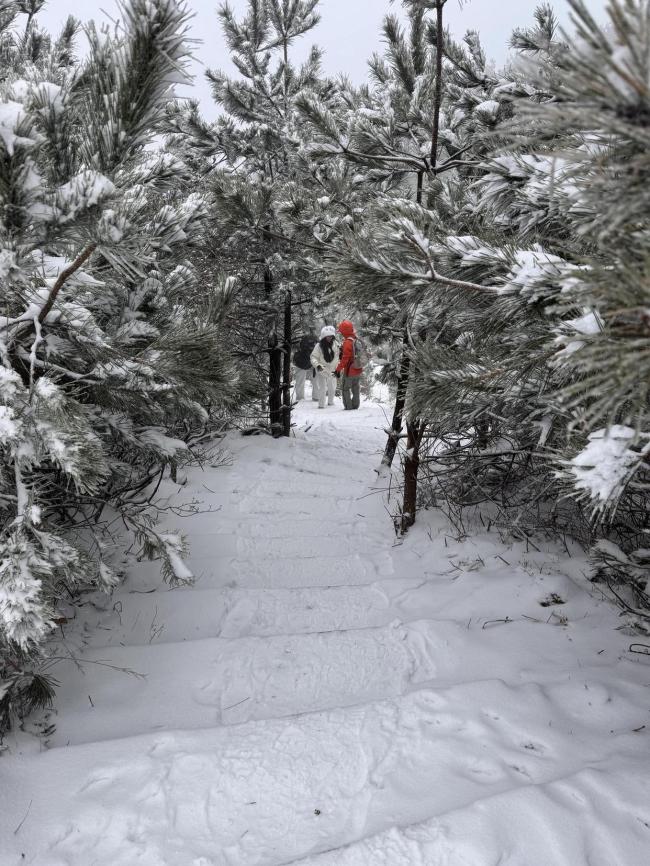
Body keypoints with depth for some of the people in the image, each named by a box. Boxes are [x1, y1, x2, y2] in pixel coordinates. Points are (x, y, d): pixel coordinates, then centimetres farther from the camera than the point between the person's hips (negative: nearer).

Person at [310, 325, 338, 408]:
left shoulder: (333, 346, 2)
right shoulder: (319, 346, -14)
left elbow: (335, 358, 13)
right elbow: (313, 357, -15)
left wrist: (337, 369, 14)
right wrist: (317, 365, -31)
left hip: (331, 371, 5)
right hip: (322, 371, -5)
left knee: (332, 388, 16)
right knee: (322, 388, -7)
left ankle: (330, 402, 36)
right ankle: (321, 405, 5)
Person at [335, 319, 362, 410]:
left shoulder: (347, 342, -22)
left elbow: (345, 358, -22)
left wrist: (338, 369, -17)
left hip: (349, 370, -8)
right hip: (358, 369, 8)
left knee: (345, 389, 6)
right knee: (356, 389, 18)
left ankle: (348, 406, 7)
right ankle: (355, 405, 26)